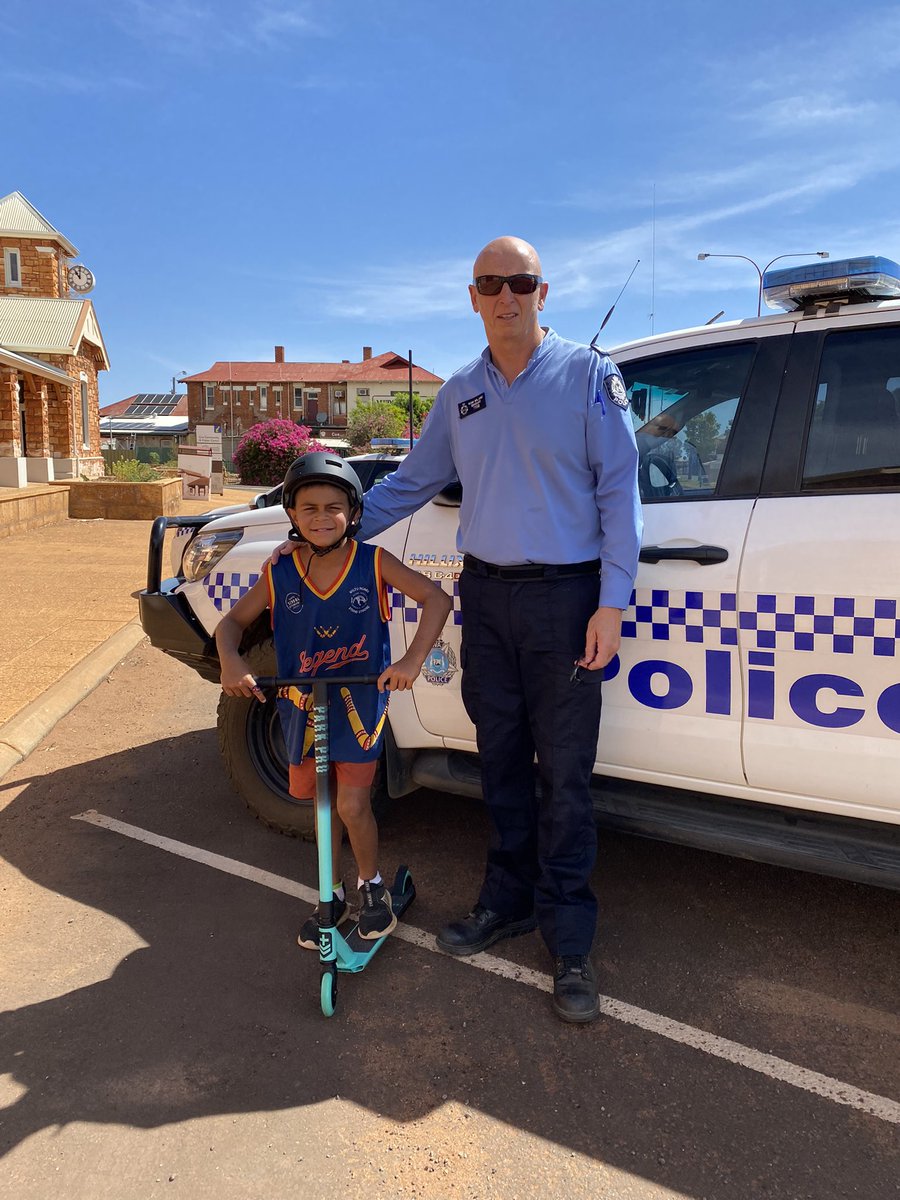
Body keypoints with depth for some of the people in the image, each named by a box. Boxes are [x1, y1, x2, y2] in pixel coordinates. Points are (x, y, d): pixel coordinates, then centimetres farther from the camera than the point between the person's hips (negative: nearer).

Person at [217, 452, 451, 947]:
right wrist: (230, 661, -20)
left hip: (360, 702, -3)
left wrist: (413, 659, -28)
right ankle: (333, 896, 36)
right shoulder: (279, 573, -8)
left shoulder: (373, 563, -14)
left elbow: (437, 598, -15)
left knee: (352, 804, -7)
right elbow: (233, 620, 1)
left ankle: (372, 885, 23)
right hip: (303, 705, 3)